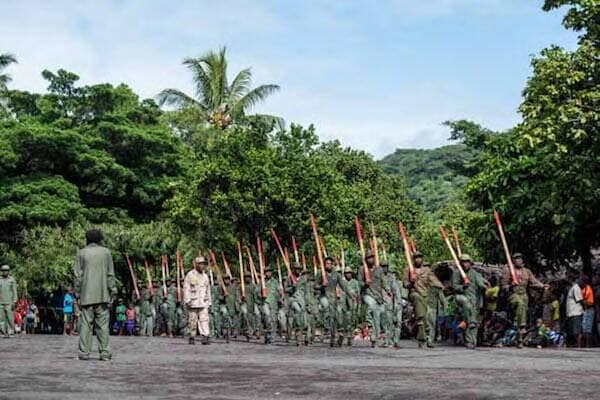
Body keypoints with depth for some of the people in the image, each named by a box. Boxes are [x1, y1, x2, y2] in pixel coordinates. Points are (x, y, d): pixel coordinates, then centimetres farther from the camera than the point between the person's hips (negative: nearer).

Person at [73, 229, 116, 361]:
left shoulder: (81, 253, 4)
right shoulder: (106, 252, 5)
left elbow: (78, 275, 2)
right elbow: (110, 274, 3)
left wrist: (77, 293, 6)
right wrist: (112, 290, 7)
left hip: (87, 295, 0)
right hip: (103, 295, 0)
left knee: (86, 324, 2)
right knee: (102, 324, 2)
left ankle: (84, 352, -1)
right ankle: (104, 352, -2)